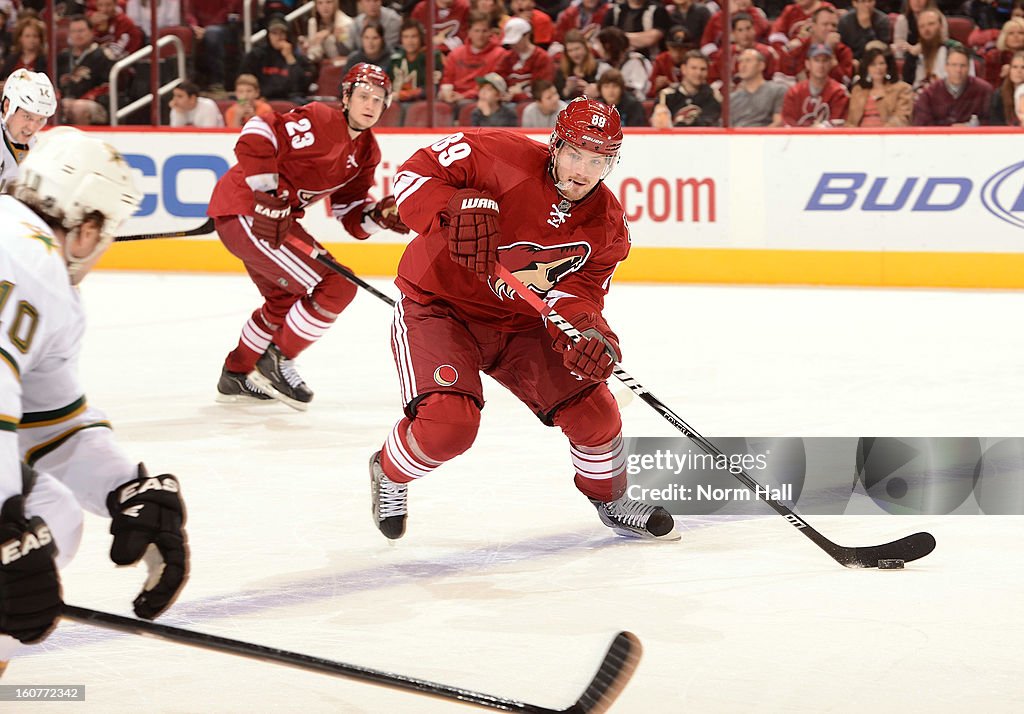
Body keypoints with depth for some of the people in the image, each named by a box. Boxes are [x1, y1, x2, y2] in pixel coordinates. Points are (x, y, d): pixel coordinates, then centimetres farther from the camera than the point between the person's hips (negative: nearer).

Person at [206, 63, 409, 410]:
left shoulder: (367, 153, 11)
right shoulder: (319, 121, -16)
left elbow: (350, 216, 11)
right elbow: (257, 135, -25)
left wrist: (379, 215, -10)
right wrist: (268, 196, -30)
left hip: (275, 217, 10)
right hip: (245, 209, -10)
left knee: (286, 299, 29)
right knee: (336, 287, -14)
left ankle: (236, 376, 45)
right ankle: (275, 363, -1)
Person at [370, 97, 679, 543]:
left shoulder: (607, 227, -7)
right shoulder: (505, 157, -23)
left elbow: (576, 294, -10)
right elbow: (416, 174, -21)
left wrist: (586, 334, -33)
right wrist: (457, 210, -40)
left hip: (520, 325, 5)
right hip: (437, 306, -5)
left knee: (592, 410, -2)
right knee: (448, 424, -24)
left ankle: (611, 500, 28)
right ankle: (389, 473, 11)